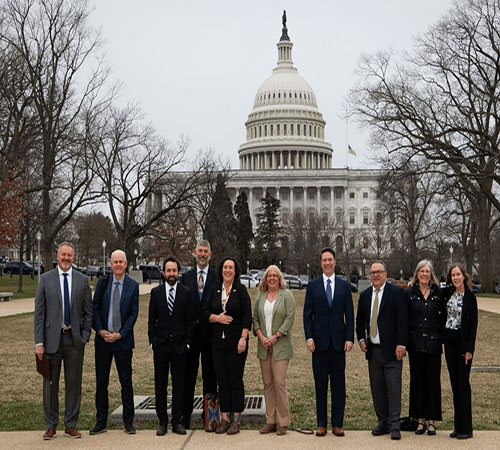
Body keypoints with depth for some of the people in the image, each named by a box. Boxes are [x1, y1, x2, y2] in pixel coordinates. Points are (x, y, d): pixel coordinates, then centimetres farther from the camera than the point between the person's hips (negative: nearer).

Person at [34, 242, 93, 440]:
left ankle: (71, 425, 18)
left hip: (74, 339, 1)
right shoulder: (45, 279, 2)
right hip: (52, 338, -1)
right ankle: (51, 426, 18)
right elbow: (39, 312, -1)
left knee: (74, 384, 6)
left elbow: (88, 311, 8)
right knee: (50, 383, 6)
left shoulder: (82, 280, 5)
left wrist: (85, 336, -2)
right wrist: (39, 342, -7)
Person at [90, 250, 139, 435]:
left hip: (123, 340, -2)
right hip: (103, 339, 2)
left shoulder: (133, 286, 0)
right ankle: (101, 422, 16)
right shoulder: (102, 282, 5)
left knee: (126, 381, 2)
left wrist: (120, 334, -10)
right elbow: (95, 308, 5)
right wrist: (100, 330, -6)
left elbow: (133, 313, -2)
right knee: (101, 381, 6)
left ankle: (128, 422, 12)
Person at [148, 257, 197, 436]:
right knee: (160, 384, 5)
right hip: (160, 345, 1)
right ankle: (162, 421, 14)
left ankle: (176, 421, 13)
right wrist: (152, 341, 1)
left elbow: (191, 320, 2)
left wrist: (187, 342, -4)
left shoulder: (187, 293, 1)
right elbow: (151, 319, 7)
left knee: (179, 383, 5)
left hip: (179, 345, -1)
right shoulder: (156, 292, 6)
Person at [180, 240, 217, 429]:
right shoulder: (186, 276, 9)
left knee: (210, 375, 6)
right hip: (190, 333, 2)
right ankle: (185, 414, 12)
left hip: (210, 332, -2)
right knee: (188, 374, 5)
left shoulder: (218, 277, 1)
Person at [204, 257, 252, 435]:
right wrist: (217, 318, -8)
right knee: (222, 379, 5)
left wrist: (243, 338, -13)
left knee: (236, 379, 0)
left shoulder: (241, 290, -1)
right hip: (218, 342, 4)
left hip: (236, 342, -4)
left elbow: (247, 316, -6)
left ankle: (236, 419, 6)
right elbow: (206, 312, 12)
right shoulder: (215, 290, 10)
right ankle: (225, 418, 13)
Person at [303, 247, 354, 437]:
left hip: (338, 341, 0)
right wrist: (309, 337, -6)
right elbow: (307, 313, 3)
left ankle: (337, 424, 11)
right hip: (319, 341, 0)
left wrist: (349, 338, -3)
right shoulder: (313, 285, 6)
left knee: (338, 384, 4)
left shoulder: (344, 285, 7)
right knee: (320, 384, 4)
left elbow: (349, 314, 6)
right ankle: (321, 424, 11)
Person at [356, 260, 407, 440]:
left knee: (393, 387, -4)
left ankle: (394, 426, 2)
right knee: (377, 389, 9)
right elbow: (360, 320, 21)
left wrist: (401, 344, -13)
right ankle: (383, 423, 19)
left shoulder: (396, 292, -4)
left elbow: (402, 319, -8)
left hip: (391, 350, -5)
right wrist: (361, 339, 6)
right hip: (373, 350, 5)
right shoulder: (365, 295, 12)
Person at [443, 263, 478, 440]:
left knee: (463, 383, -3)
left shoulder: (469, 297, -9)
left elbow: (473, 324, -10)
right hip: (449, 342, 6)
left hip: (463, 343, -6)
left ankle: (466, 428, 3)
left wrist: (469, 349, -14)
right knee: (454, 384, 9)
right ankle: (458, 426, 16)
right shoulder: (448, 293, 7)